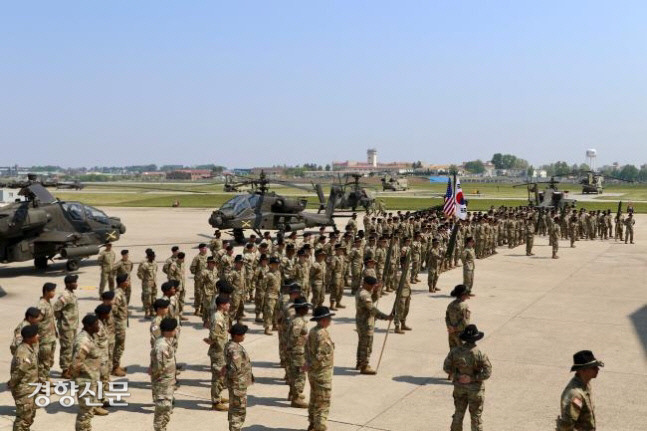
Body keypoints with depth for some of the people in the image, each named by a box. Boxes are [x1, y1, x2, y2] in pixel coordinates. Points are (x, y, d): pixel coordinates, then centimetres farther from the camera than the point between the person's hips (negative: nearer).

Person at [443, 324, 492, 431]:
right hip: (475, 388, -3)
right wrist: (472, 378, -17)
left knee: (458, 413, 20)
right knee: (476, 416, 13)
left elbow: (446, 367, -6)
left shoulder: (455, 351, -13)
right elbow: (487, 373, -22)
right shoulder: (480, 354, -22)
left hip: (459, 386, 3)